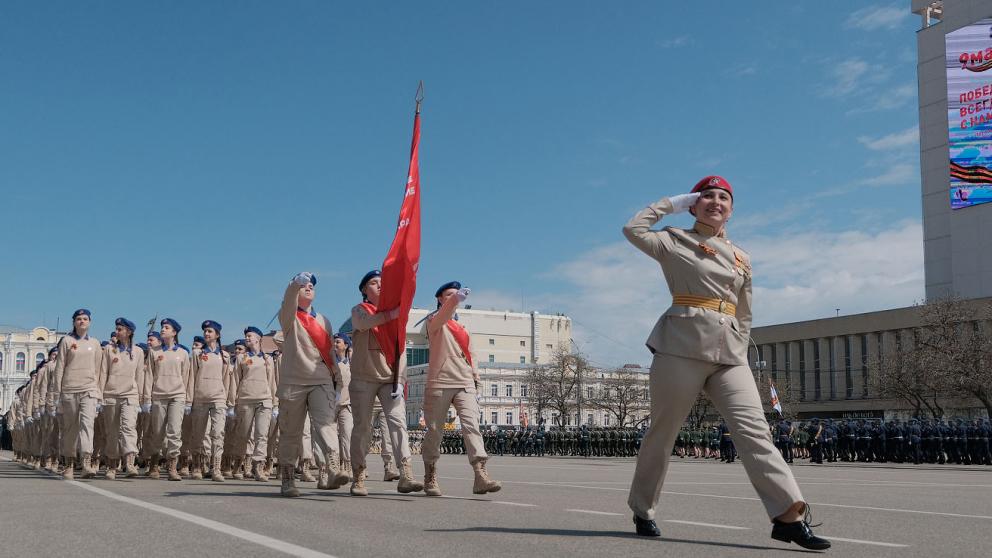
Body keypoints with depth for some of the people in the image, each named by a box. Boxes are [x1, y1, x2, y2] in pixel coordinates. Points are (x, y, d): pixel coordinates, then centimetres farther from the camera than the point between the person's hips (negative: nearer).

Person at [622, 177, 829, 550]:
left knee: (754, 429, -8)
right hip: (682, 345, -4)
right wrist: (671, 203, 2)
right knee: (663, 432, 3)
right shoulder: (676, 242, 6)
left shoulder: (741, 258, 19)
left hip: (729, 353, 4)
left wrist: (739, 351, 11)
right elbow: (634, 229, -9)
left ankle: (789, 515, -14)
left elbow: (744, 316, 21)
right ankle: (642, 511, 18)